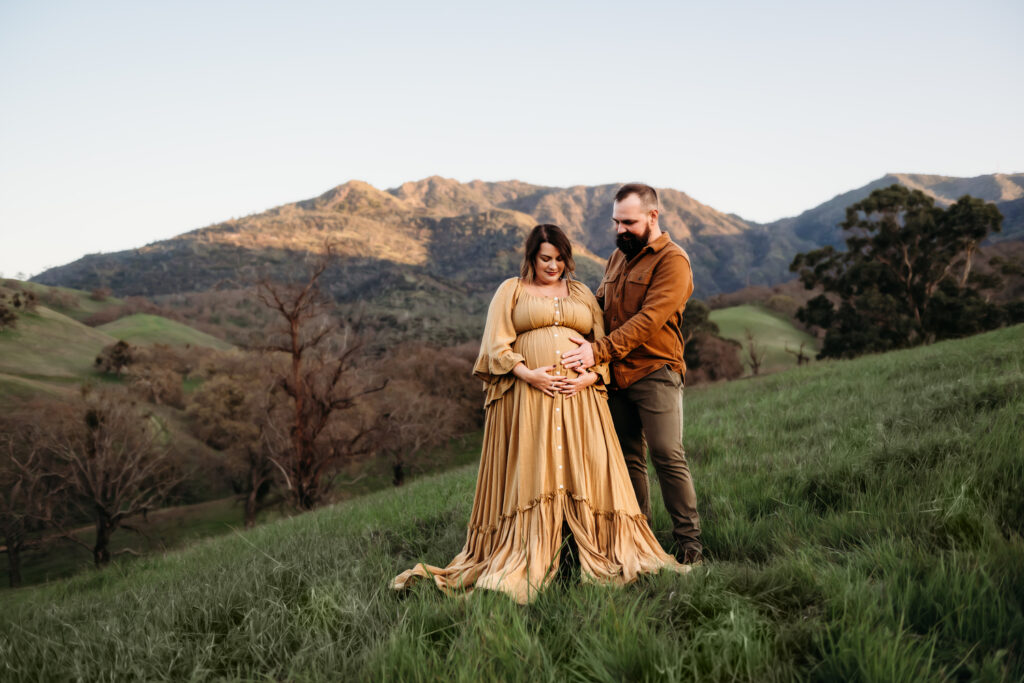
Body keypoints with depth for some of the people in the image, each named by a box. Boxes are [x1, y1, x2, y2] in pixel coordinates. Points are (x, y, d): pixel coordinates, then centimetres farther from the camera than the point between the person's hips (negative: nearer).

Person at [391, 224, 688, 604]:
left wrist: (591, 376, -5)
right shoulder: (511, 290, 11)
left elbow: (602, 342, 14)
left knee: (587, 471, -1)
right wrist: (528, 373, -13)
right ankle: (520, 567, -2)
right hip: (528, 394, -2)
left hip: (579, 396, 3)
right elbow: (497, 344, 1)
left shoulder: (581, 294, 21)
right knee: (529, 476, -5)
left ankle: (604, 558, 5)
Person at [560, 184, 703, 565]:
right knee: (628, 458, 8)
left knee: (667, 456, -7)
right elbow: (599, 306, 20)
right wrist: (583, 343, 1)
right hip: (616, 375, 7)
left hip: (655, 373, -7)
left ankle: (689, 541, 3)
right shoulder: (617, 258, 18)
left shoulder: (672, 260, -7)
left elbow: (650, 319, -18)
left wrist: (600, 351, -24)